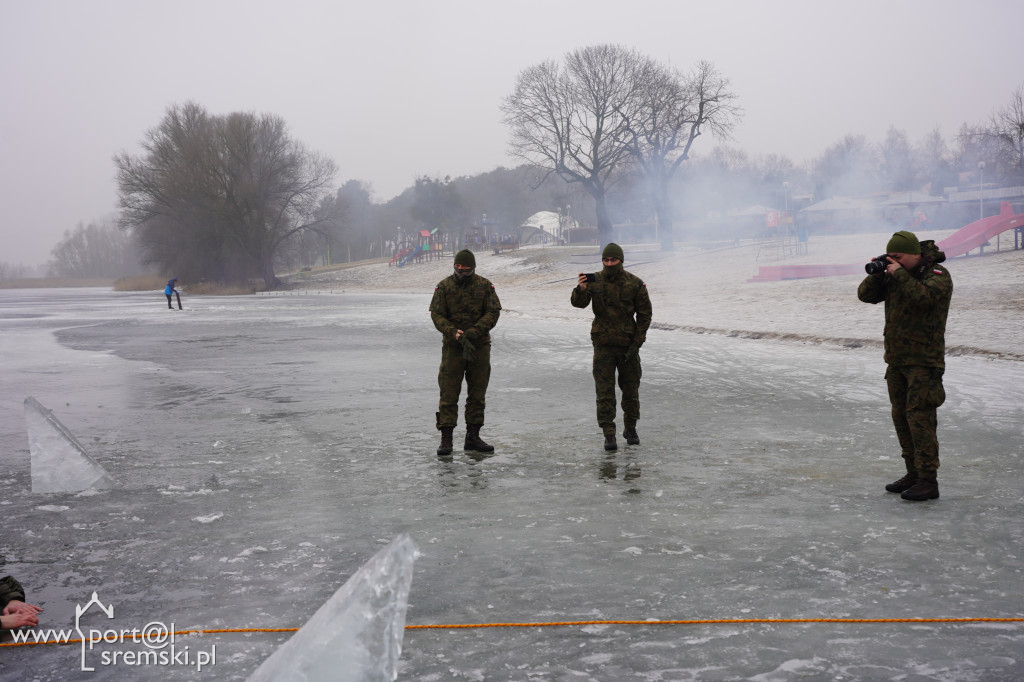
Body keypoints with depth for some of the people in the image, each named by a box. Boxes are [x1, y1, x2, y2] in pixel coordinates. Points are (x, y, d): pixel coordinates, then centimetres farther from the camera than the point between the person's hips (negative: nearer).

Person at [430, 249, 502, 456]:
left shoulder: (485, 286, 1)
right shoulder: (444, 286, -1)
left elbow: (493, 313, -5)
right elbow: (437, 315, -4)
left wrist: (473, 332, -19)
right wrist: (454, 333, -21)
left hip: (479, 346, 2)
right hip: (452, 346, -2)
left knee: (477, 393, 7)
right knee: (449, 393, -4)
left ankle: (473, 437, 17)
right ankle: (446, 439, -1)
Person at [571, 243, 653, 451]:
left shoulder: (635, 283, -3)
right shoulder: (595, 281, -2)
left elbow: (645, 315, 0)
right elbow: (579, 303, -15)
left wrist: (636, 344, -6)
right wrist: (581, 290, -38)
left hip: (628, 345, 0)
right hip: (603, 345, 0)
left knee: (631, 389, 11)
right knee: (605, 392, -4)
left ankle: (630, 429, 28)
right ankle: (609, 435, 0)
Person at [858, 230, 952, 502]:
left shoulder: (938, 275, -11)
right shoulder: (895, 275, 9)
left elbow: (922, 297, -30)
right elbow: (866, 295, 6)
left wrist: (899, 273, -23)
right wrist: (877, 273, -10)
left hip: (924, 360, -8)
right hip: (897, 357, 8)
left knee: (919, 417, -12)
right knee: (901, 415, 10)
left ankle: (928, 481, -9)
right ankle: (914, 473, 20)